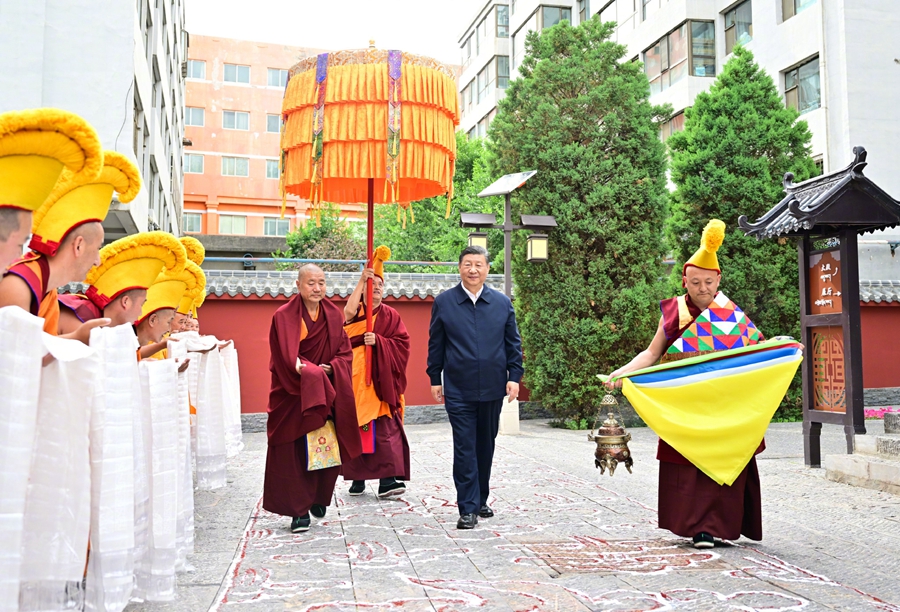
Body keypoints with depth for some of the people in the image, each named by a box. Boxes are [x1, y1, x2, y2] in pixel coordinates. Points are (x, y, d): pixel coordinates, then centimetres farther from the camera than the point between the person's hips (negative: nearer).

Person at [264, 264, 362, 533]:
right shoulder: (284, 316, -6)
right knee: (294, 454, -4)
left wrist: (329, 369, -12)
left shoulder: (334, 315, 7)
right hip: (293, 395, -3)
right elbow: (287, 358, -13)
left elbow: (345, 352, 5)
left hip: (328, 394, 4)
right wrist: (311, 371, -19)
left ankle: (319, 499, 24)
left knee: (328, 449, 2)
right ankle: (299, 510, 5)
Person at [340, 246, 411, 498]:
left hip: (380, 382, 0)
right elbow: (349, 312, -19)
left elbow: (402, 344, -2)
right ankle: (357, 478, 14)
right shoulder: (356, 310, 7)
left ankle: (387, 480, -12)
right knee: (354, 429, 2)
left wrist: (378, 342, -17)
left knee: (385, 429, -9)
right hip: (355, 380, 1)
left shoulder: (391, 316, 9)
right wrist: (361, 280, -22)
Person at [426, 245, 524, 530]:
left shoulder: (502, 303, 6)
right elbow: (435, 344, 5)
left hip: (492, 388, 2)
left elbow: (513, 343, 8)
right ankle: (468, 509, 1)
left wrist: (514, 376, 0)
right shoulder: (443, 302, 2)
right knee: (464, 448, -4)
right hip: (458, 390, -2)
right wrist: (435, 379, 3)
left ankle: (481, 500, 28)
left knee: (486, 446, 14)